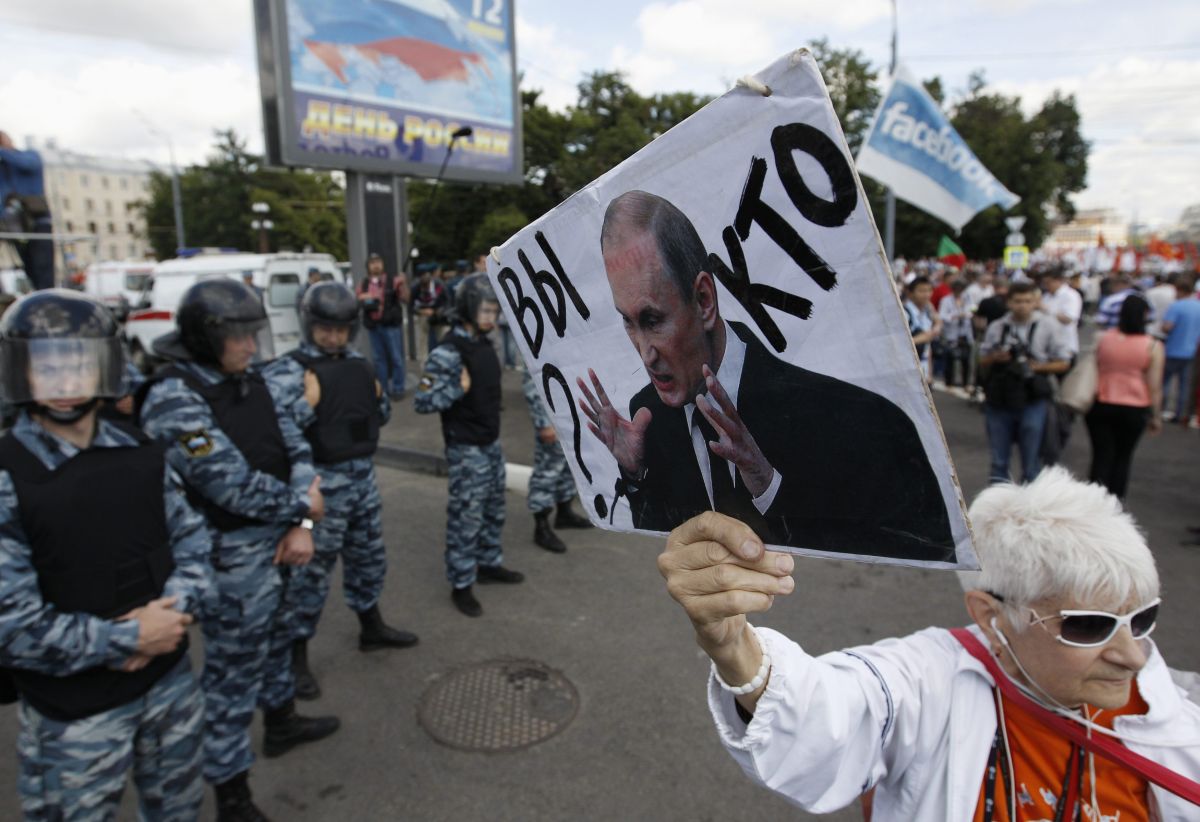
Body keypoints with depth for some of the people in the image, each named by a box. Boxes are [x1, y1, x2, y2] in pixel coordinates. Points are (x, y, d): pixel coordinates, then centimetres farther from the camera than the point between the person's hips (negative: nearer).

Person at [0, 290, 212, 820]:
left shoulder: (137, 452, 0)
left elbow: (191, 538, 4)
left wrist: (175, 609, -13)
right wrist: (129, 639, -18)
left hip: (170, 681, 5)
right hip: (74, 712, -4)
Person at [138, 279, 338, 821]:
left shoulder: (249, 382, 3)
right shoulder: (174, 400, -21)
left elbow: (296, 449, 3)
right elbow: (233, 484, -25)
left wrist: (301, 524, -9)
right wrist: (301, 506, -11)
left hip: (275, 540, 8)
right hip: (233, 557, -8)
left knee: (273, 636, 26)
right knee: (233, 668, 5)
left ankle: (281, 722, 49)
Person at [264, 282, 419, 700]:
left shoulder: (358, 364, 8)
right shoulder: (288, 370, -13)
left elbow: (379, 415, 19)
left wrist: (379, 396, 0)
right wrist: (309, 403, -27)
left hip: (362, 476, 7)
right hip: (321, 483, -7)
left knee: (369, 556, 20)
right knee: (311, 568, 3)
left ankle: (371, 627, 41)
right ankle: (296, 655, 18)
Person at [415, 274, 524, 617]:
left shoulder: (483, 343, 6)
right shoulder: (447, 353, -21)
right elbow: (422, 401, -21)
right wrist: (458, 389, -28)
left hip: (492, 443, 9)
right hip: (467, 449, -8)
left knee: (493, 509, 19)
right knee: (466, 517, 1)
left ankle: (489, 564, 36)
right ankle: (461, 585, 14)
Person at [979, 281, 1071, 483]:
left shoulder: (1047, 326, 0)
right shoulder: (997, 327, 5)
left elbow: (1063, 362, 4)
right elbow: (982, 361, 13)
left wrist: (1036, 366, -12)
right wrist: (995, 358, -9)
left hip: (1032, 400, -2)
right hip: (999, 398, 2)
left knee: (1031, 460, 5)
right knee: (999, 458, 11)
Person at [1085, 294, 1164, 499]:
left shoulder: (1103, 338, -4)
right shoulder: (1153, 346, -8)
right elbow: (1155, 385, -5)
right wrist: (1156, 416, 4)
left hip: (1100, 406, 1)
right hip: (1134, 409, 0)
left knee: (1102, 456, 5)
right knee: (1123, 456, 15)